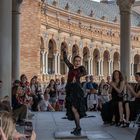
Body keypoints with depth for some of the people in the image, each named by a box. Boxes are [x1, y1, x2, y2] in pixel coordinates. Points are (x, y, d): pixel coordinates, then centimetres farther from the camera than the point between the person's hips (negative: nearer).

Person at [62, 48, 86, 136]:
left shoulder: (81, 68, 0)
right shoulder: (71, 67, 15)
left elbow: (84, 73, -22)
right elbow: (65, 59, 27)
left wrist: (76, 77, -26)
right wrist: (64, 51, 21)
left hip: (77, 89, -6)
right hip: (70, 89, 6)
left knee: (74, 108, -14)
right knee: (72, 109, 7)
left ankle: (78, 128, -8)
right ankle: (77, 128, 14)